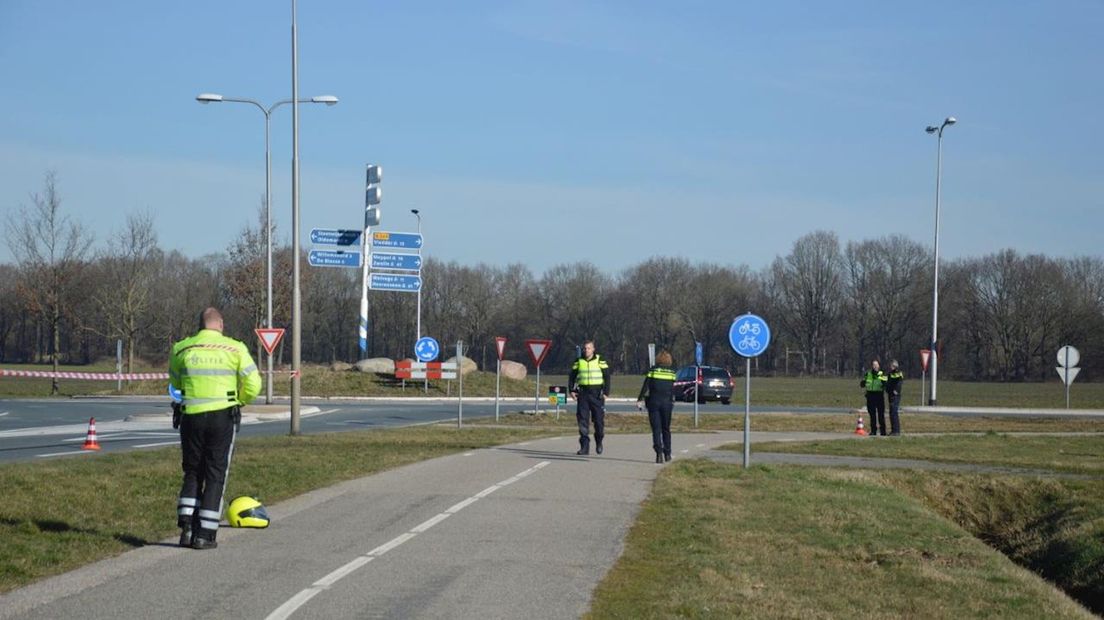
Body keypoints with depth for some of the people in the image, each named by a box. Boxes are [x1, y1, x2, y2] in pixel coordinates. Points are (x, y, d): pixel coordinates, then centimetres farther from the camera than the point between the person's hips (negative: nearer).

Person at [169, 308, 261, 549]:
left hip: (191, 417, 2)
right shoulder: (235, 349, -3)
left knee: (192, 473, 15)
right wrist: (238, 401, 16)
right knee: (216, 475, 6)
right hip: (223, 416, -2)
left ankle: (187, 526, 1)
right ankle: (205, 534, 2)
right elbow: (253, 385, -3)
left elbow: (175, 381, 16)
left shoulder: (182, 349, 2)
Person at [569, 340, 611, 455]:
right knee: (583, 420, -3)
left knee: (599, 419, -1)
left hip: (597, 394, -2)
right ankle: (584, 447, -2)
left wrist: (606, 392, -6)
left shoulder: (600, 361, 1)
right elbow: (572, 376, 13)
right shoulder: (578, 361, 8)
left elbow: (607, 377, 2)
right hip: (583, 394, 2)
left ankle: (599, 442, 22)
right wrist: (571, 390, 1)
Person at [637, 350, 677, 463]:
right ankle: (667, 453, 18)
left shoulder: (652, 370, -2)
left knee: (656, 429, -3)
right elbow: (673, 390, 6)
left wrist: (640, 400, -1)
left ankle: (659, 452, -19)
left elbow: (645, 387, -5)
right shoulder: (671, 372, 4)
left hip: (654, 402, -2)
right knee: (666, 429, 15)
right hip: (667, 403, 2)